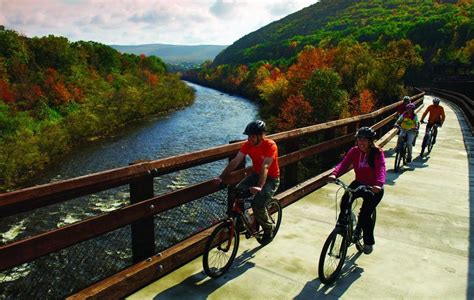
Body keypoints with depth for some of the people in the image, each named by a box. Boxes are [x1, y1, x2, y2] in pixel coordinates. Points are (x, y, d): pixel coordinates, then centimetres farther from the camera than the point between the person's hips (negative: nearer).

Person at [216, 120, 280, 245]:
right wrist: (221, 177, -24)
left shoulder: (270, 145, -25)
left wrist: (259, 186, -48)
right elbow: (235, 161, -14)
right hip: (256, 174, 6)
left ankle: (269, 229, 4)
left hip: (271, 178, -5)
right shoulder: (248, 144, -9)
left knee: (257, 204, -24)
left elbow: (265, 167, -36)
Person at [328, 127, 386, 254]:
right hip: (359, 184, 4)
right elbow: (344, 163, -20)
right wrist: (334, 174, -40)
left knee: (365, 214, -15)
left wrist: (379, 184, -52)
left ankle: (369, 242, 11)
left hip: (374, 188, -3)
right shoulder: (354, 151, -5)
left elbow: (381, 169, -32)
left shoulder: (377, 153, -16)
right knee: (345, 201, -25)